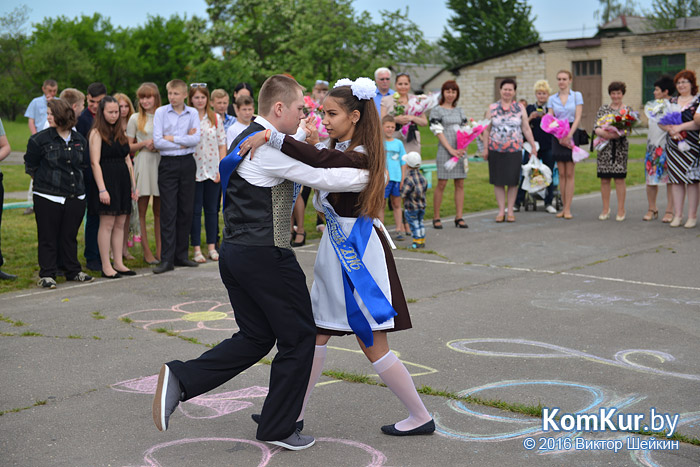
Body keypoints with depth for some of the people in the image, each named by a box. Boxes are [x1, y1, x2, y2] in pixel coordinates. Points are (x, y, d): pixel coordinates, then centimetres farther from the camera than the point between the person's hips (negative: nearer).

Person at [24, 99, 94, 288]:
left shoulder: (80, 140, 6)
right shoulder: (40, 139, -5)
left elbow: (84, 165, 19)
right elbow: (30, 166, 4)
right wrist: (44, 181, 10)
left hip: (75, 197, 3)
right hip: (48, 198, -3)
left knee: (70, 236, 12)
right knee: (47, 237, 2)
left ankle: (73, 271, 22)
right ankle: (46, 274, 9)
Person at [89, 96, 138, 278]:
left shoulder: (120, 132, 17)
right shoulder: (97, 133, -5)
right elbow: (95, 162, -11)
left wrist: (133, 185, 14)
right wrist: (101, 189, -18)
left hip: (123, 181, 7)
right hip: (107, 180, -7)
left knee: (120, 224, 8)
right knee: (107, 224, -5)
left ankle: (118, 263, 13)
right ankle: (106, 266, -1)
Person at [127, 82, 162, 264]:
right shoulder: (135, 119, 5)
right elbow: (128, 147, 6)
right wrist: (144, 144, -11)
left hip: (161, 162, 2)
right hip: (143, 163, -2)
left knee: (159, 211, 6)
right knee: (142, 210, 0)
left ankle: (160, 250, 11)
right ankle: (146, 251, 6)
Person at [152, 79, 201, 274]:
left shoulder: (192, 113, 7)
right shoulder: (161, 112, 0)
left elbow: (196, 139, -7)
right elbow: (157, 142, -9)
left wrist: (172, 138, -9)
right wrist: (184, 141, -7)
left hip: (187, 163, 3)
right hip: (168, 164, -3)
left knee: (186, 210, 6)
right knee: (168, 211, -6)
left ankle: (181, 255, 15)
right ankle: (167, 259, -4)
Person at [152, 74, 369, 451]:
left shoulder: (245, 139, 15)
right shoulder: (272, 147, -16)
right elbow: (322, 178, -17)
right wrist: (371, 175, -7)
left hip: (235, 251, 10)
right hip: (265, 255, -10)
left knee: (255, 337, 17)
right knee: (298, 337, 6)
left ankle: (180, 378, 3)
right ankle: (278, 428, 15)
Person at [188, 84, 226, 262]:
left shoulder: (216, 119, 7)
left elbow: (222, 145, 7)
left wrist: (222, 169, -1)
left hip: (213, 170, 2)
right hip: (194, 171, -2)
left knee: (211, 209, 7)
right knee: (195, 210, 2)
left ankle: (212, 247, 15)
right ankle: (197, 249, 8)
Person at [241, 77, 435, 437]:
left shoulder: (360, 157, -21)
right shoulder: (340, 150, 8)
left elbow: (318, 159, -38)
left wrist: (271, 137, -38)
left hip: (359, 252, -9)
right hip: (339, 249, 9)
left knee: (374, 346, 0)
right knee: (317, 334, 13)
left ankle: (421, 417, 14)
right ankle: (294, 412, 23)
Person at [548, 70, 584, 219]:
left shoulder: (577, 96, 4)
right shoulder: (552, 98, 9)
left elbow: (578, 118, -3)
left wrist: (569, 136, -15)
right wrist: (560, 137, -12)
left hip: (572, 135, -2)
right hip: (557, 136, 2)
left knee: (569, 174, -4)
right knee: (561, 174, 4)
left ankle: (568, 209, -4)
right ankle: (564, 207, 9)